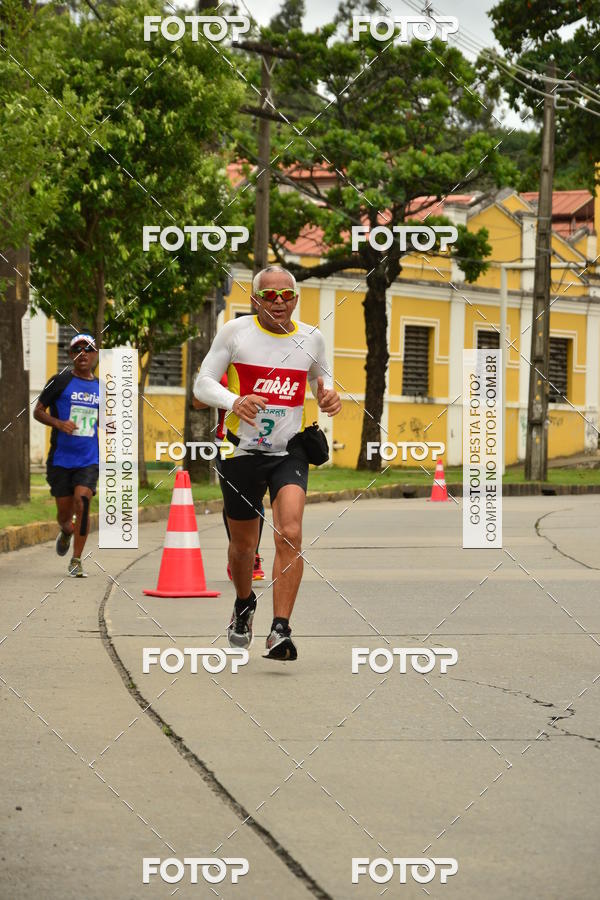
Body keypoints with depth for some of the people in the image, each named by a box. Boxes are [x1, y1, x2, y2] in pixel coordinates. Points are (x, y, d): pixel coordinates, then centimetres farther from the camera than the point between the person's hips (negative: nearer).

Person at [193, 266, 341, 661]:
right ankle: (244, 604, 44)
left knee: (290, 535, -21)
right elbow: (202, 383, -4)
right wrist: (234, 401, -25)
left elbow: (322, 380, 20)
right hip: (242, 451, 0)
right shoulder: (235, 332, -5)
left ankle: (280, 630, -22)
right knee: (243, 544, 14)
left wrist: (329, 397, -5)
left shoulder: (312, 338, 2)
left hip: (289, 452, 0)